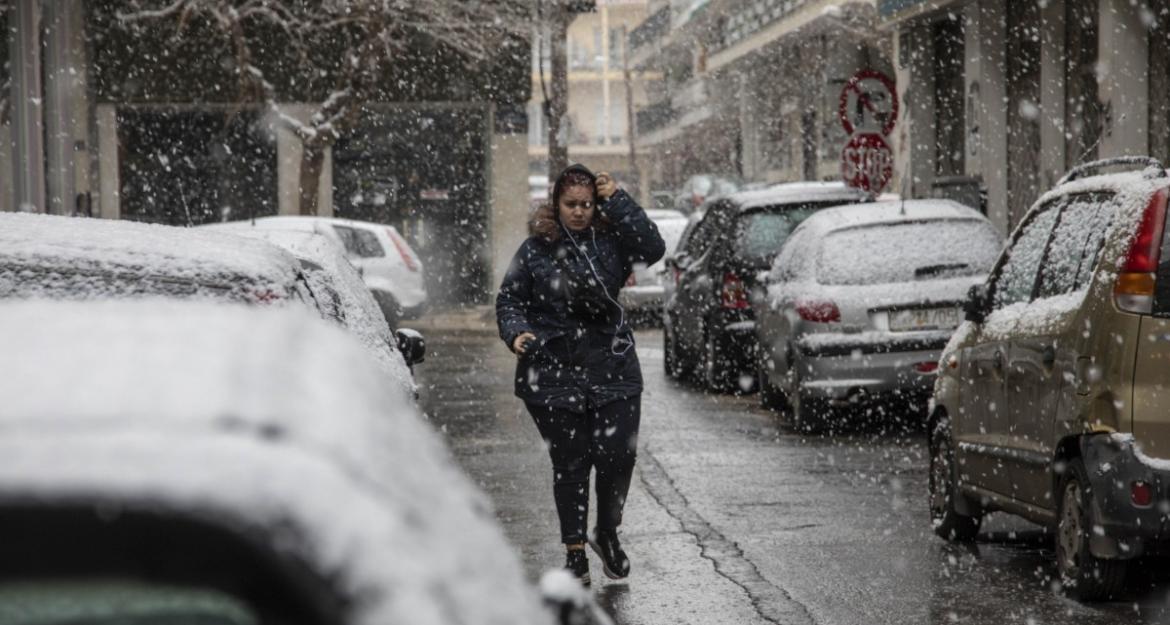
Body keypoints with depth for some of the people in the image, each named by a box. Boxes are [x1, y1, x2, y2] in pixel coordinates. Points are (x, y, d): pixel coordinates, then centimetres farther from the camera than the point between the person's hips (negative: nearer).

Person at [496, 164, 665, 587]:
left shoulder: (611, 241, 4)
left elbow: (652, 248, -14)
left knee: (619, 455, -3)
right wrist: (516, 332, -12)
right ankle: (574, 550, 15)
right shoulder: (535, 250, 2)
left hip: (613, 369, 1)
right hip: (552, 374, -1)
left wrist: (617, 201, -14)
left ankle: (607, 533, 22)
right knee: (570, 463, 2)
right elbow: (509, 300, 8)